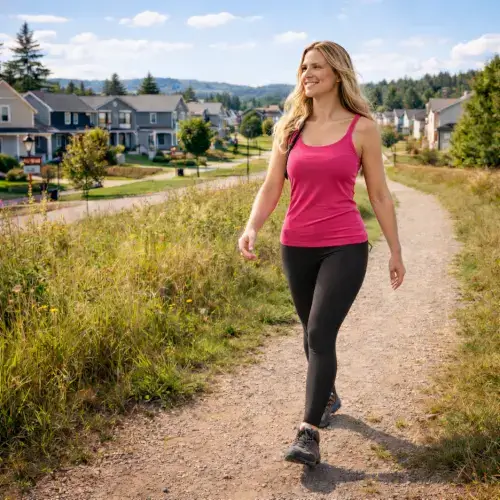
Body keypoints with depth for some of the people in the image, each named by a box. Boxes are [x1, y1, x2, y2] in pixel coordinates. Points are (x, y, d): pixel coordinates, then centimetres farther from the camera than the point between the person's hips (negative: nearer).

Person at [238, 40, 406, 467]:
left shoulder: (362, 128, -3)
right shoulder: (289, 127, 6)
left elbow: (379, 194, 2)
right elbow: (271, 187, 4)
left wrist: (396, 251, 5)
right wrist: (252, 227, -14)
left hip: (345, 247, -4)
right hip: (296, 247, 4)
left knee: (321, 333, -13)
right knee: (314, 332, 17)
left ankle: (309, 433, -9)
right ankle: (328, 396, 41)